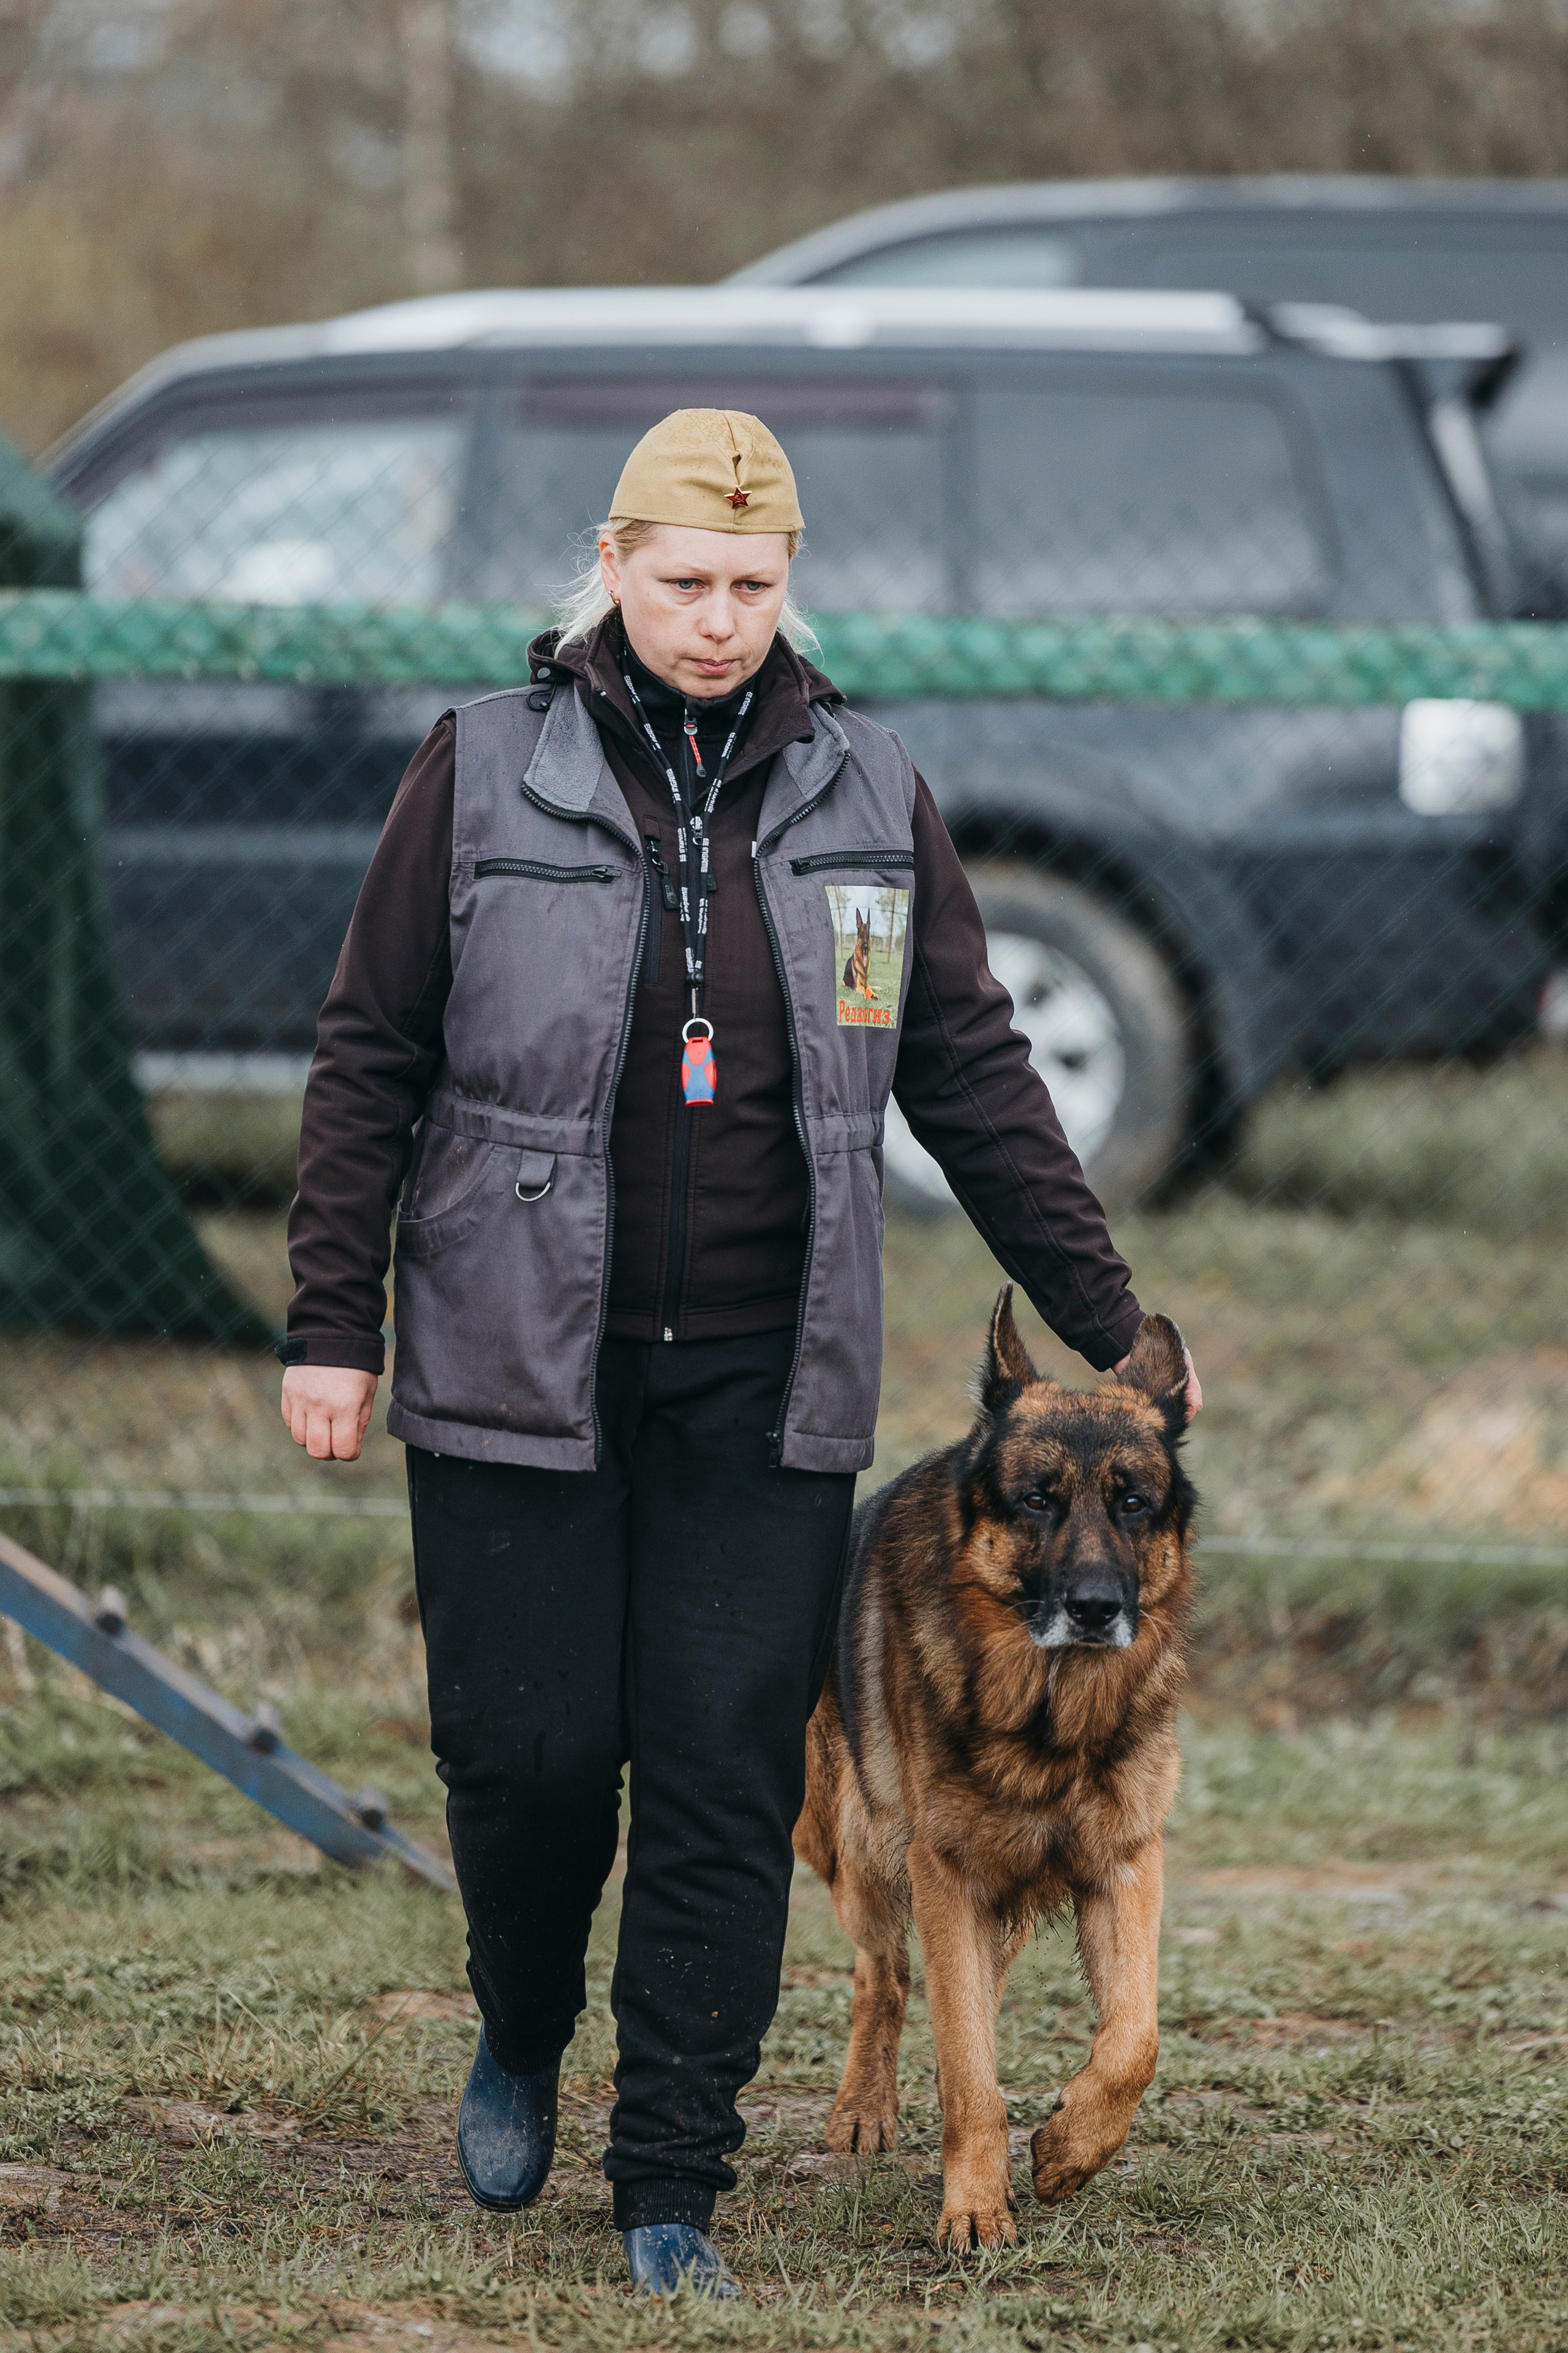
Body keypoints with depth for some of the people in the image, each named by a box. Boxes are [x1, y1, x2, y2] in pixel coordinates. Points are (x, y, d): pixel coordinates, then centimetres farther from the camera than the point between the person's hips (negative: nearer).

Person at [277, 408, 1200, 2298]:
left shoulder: (866, 796, 5)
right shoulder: (485, 774, -1)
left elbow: (975, 1079, 10)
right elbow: (369, 1060, 3)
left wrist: (1110, 1329, 9)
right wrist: (331, 1325, -2)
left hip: (763, 1381, 2)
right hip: (520, 1363, -1)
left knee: (729, 1781, -2)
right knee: (528, 1743, 0)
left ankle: (673, 2190, 6)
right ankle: (519, 2036, 31)